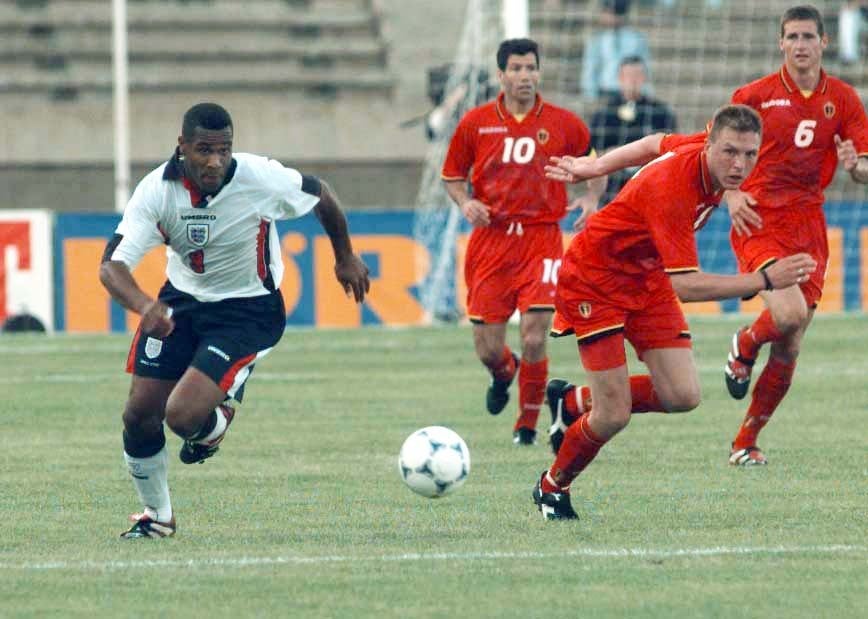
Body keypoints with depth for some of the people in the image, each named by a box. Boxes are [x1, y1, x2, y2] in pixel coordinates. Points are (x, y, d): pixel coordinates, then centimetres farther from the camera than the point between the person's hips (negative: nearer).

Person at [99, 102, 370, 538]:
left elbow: (320, 195, -3)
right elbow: (111, 265, -25)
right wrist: (144, 306, -46)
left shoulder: (261, 179, -24)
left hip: (249, 311, -3)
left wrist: (345, 257, 13)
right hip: (181, 301, 3)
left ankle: (216, 422, 19)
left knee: (183, 415, -21)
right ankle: (156, 515, 26)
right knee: (140, 414, -2)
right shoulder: (157, 190, -20)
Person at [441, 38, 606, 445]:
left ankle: (528, 423, 9)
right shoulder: (476, 123, 4)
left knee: (534, 338, -12)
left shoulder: (563, 124, 2)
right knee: (487, 347, 1)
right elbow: (452, 176, 14)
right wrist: (465, 203, -6)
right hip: (490, 239, 1)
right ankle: (504, 373, 40)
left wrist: (592, 198, -4)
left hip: (541, 239, -1)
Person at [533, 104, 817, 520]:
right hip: (594, 279, -8)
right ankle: (552, 487, 19)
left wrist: (591, 168, 21)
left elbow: (655, 144, 11)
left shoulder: (704, 151, -11)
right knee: (614, 416, -10)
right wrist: (764, 280, -41)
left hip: (646, 278, 8)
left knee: (682, 397, -7)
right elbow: (685, 285, -39)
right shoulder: (672, 189, -36)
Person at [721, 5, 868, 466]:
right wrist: (731, 195, -11)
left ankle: (746, 441, 17)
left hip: (809, 227, 3)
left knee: (789, 349, 3)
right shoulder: (755, 95, -1)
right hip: (759, 221, -3)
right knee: (789, 313, -27)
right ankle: (744, 347, 8)